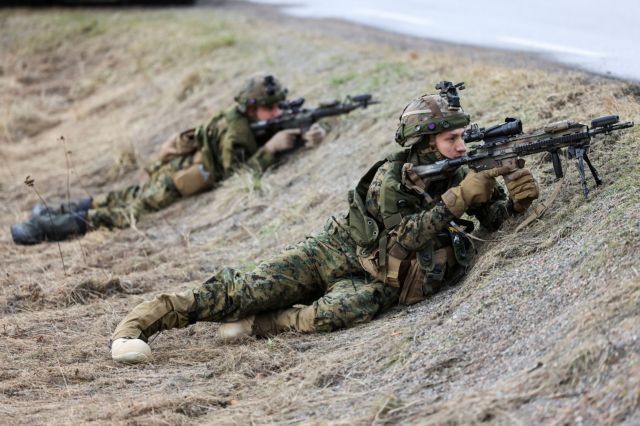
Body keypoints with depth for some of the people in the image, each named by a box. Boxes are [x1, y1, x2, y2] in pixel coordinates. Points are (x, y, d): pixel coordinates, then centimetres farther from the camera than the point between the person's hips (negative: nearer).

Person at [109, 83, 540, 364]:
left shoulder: (456, 175, -1)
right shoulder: (391, 178, -18)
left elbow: (495, 216, 4)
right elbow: (403, 239, -24)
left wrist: (517, 198, -20)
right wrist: (458, 200, -30)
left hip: (370, 282, 3)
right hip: (335, 253, -3)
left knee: (333, 315, -35)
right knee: (253, 289, -18)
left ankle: (251, 325, -16)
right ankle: (139, 322, -12)